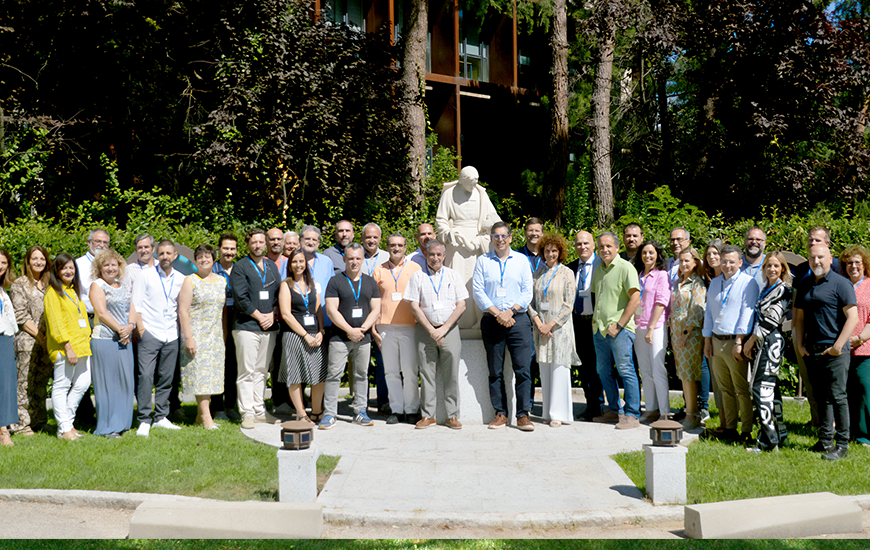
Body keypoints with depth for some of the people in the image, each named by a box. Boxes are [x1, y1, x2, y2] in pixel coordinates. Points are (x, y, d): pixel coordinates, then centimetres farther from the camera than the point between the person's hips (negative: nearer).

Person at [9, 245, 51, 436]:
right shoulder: (19, 285, -1)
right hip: (27, 340, -5)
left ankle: (39, 422, 14)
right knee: (25, 383, -3)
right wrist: (39, 336, -11)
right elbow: (20, 316, -7)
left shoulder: (48, 284, 15)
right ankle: (21, 425, 2)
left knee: (42, 383, 7)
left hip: (46, 340, 5)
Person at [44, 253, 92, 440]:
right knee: (61, 386, -3)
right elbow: (56, 323, -13)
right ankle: (64, 428, 1)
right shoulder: (53, 293, -6)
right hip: (64, 348, -8)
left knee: (82, 384, 8)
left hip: (82, 345, 8)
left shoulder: (74, 291, 19)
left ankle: (67, 421, 20)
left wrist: (87, 340, 15)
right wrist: (67, 346, -18)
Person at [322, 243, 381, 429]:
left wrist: (362, 329, -8)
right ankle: (329, 414, 1)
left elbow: (375, 310, 7)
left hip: (363, 338, 3)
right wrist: (350, 330, -12)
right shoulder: (335, 282, 0)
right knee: (333, 375, -5)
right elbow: (331, 310, -7)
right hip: (339, 337, -3)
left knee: (361, 375, 8)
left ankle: (360, 412, 16)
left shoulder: (371, 283, 11)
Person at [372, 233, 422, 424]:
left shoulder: (415, 269, 7)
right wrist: (373, 327, 4)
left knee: (410, 371, -4)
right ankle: (396, 410, 10)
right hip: (386, 327, 2)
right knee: (391, 371, 4)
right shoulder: (380, 271, 11)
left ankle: (411, 410, 5)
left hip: (409, 326, -2)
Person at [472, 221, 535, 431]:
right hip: (491, 321, 1)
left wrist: (510, 311, -8)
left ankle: (523, 415, -1)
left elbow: (527, 292, 5)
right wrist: (497, 313, -8)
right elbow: (478, 292, 1)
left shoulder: (521, 260, 9)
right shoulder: (483, 261, 8)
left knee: (522, 369, -6)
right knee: (495, 371, 3)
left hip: (518, 319, 0)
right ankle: (500, 414, 11)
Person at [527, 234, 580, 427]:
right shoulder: (538, 273, 11)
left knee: (559, 368, -4)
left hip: (559, 327, -4)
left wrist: (551, 324, -12)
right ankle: (548, 412, 12)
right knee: (544, 369, 5)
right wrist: (538, 322, -6)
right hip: (541, 326, 4)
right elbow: (531, 300, 8)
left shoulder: (567, 273, 0)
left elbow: (568, 305, -6)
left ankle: (559, 413, 1)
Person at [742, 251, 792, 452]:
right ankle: (780, 433, 19)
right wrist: (752, 341, 9)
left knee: (762, 388, -11)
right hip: (763, 342, 9)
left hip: (772, 341, -9)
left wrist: (751, 340, -11)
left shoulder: (783, 290, -9)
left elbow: (771, 320, -15)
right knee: (771, 388, 12)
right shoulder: (766, 289, 17)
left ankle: (768, 439, -9)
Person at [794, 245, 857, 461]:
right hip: (812, 351, 6)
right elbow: (800, 317, 19)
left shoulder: (840, 283, -5)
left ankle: (842, 444, 1)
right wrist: (800, 344, 7)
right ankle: (825, 441, 18)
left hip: (834, 350, -6)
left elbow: (852, 317, -10)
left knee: (837, 397, -5)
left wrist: (838, 346, -15)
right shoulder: (804, 285, 14)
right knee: (821, 397, 11)